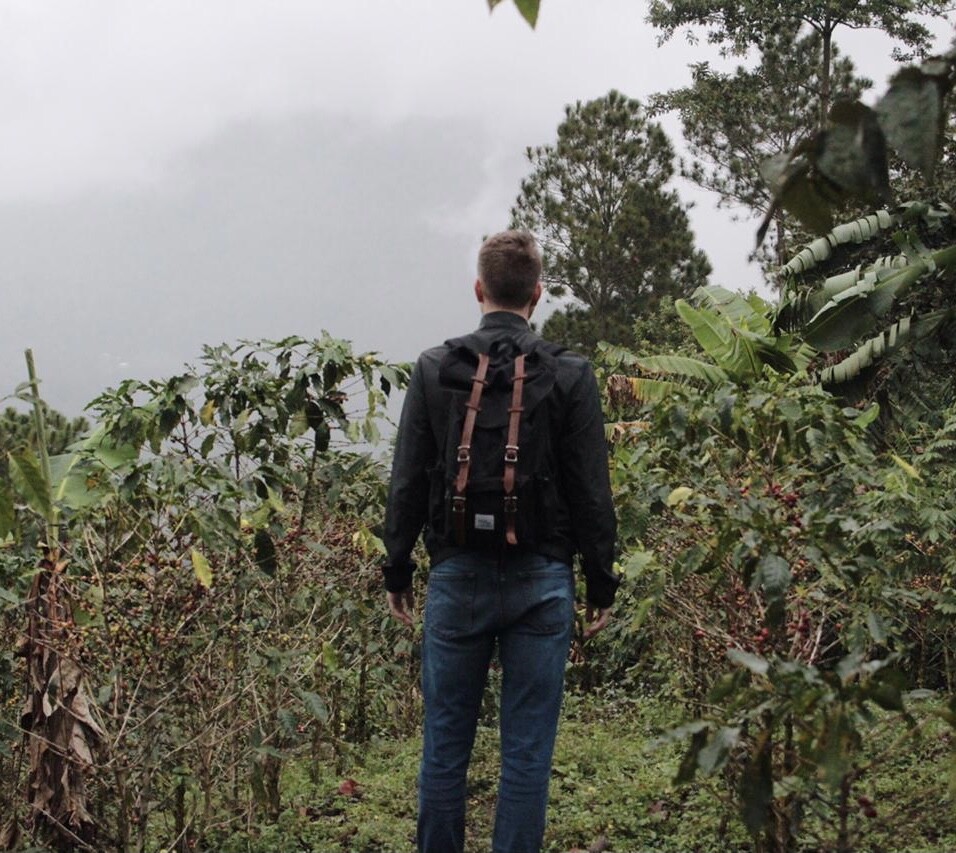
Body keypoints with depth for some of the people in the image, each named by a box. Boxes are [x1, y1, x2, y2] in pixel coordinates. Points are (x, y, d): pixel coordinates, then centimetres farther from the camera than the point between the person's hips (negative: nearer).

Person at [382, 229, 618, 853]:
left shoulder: (435, 368, 0)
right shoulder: (571, 374, -3)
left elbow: (407, 485, 2)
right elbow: (592, 493, -2)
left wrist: (398, 572, 12)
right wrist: (602, 584, 7)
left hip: (458, 577, 1)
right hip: (541, 580, -1)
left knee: (446, 744, 10)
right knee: (528, 749, 6)